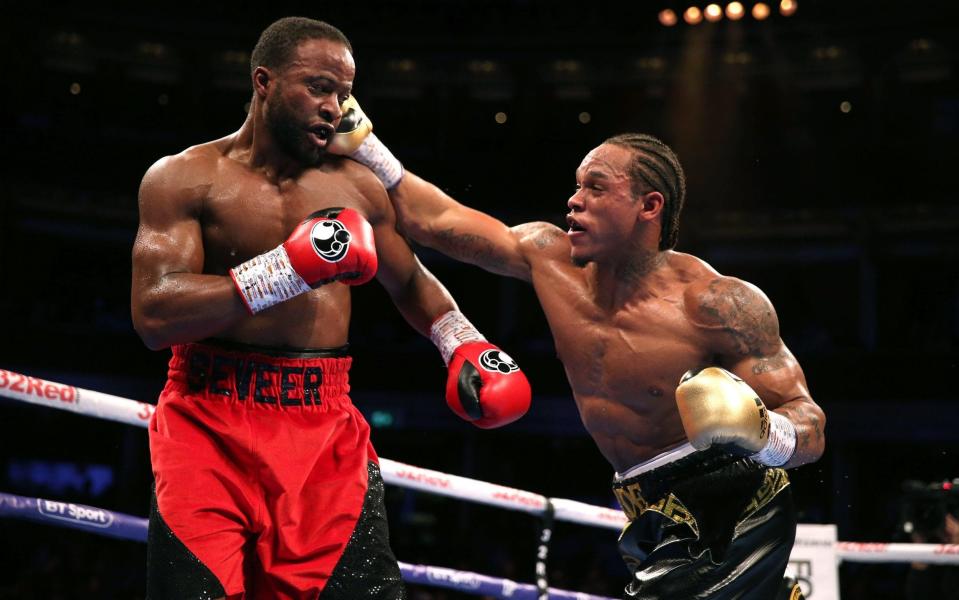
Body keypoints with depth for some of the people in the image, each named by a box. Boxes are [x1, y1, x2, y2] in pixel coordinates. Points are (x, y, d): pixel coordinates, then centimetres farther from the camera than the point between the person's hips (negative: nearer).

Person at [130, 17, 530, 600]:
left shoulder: (357, 186, 13)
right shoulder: (185, 177, 1)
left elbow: (410, 282, 30)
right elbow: (154, 315, -13)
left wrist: (462, 341, 11)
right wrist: (289, 268, -18)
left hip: (326, 426, 3)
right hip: (211, 422, -3)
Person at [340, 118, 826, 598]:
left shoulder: (715, 303, -18)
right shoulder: (551, 258, -1)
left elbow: (810, 426, -17)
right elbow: (435, 221, 9)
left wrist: (759, 433, -37)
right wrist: (363, 143, 8)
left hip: (735, 523, -7)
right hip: (657, 524, 7)